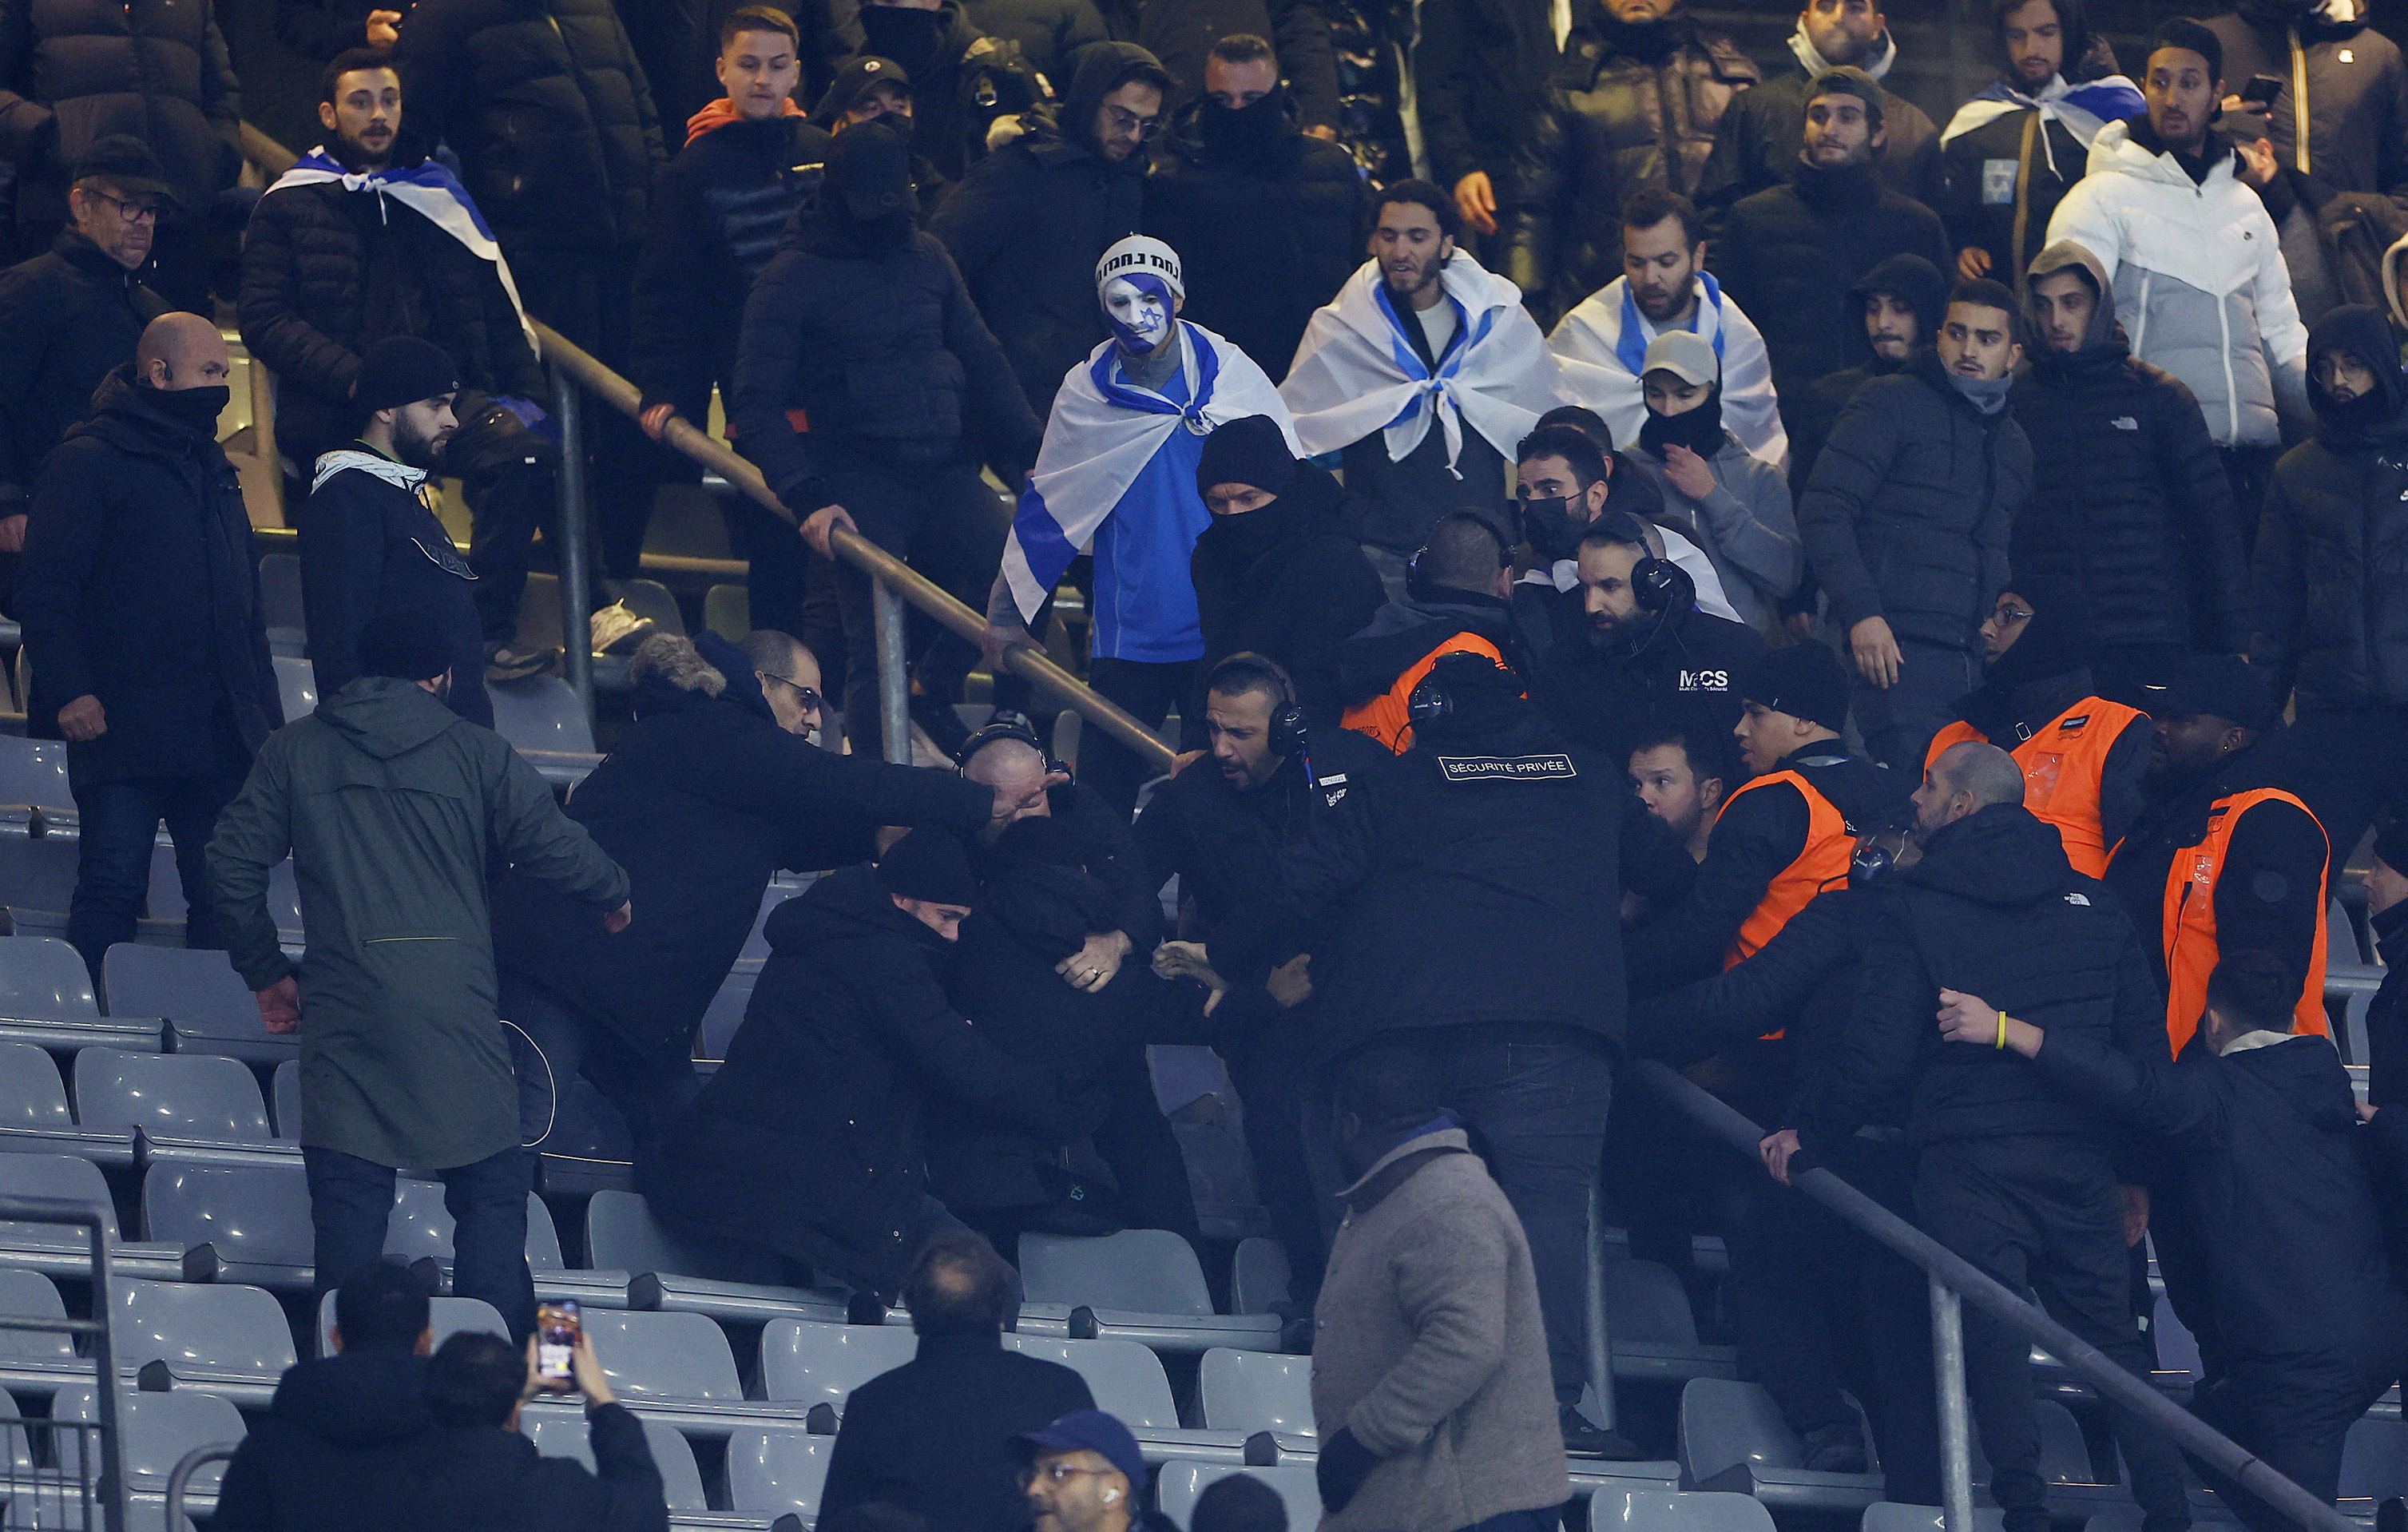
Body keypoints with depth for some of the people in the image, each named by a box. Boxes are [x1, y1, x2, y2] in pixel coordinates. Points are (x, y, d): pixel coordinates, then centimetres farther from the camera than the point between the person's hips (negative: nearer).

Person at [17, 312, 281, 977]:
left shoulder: (214, 473, 21)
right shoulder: (89, 461, -3)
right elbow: (45, 590, -10)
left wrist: (266, 711, 19)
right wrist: (69, 691, -19)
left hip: (222, 737, 7)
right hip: (124, 729, -7)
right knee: (112, 889, -7)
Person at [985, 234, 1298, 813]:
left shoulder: (1232, 373, -2)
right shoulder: (1086, 393, 1)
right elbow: (1045, 509, 9)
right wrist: (1007, 615, 11)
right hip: (1130, 631, 0)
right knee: (1107, 785, 0)